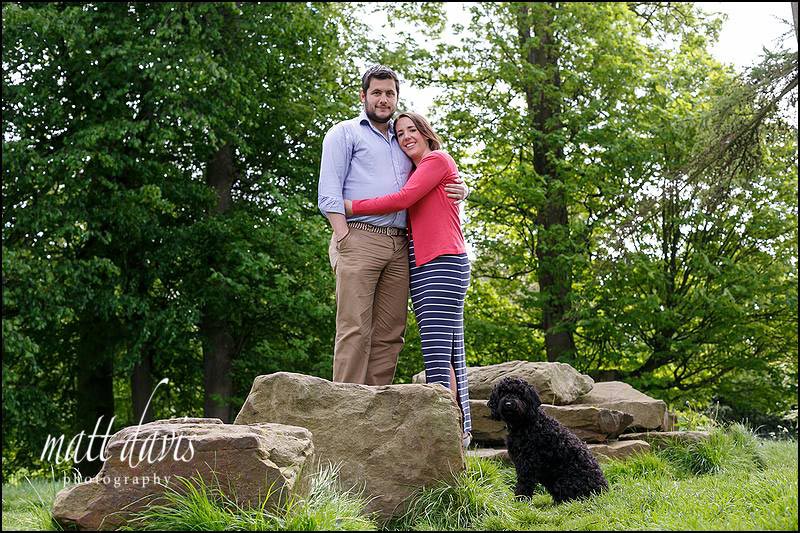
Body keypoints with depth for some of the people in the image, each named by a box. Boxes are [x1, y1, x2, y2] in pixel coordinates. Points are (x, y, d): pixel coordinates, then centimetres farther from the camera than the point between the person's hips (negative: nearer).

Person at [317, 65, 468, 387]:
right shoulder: (344, 133, 12)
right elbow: (329, 193, 0)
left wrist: (459, 191, 11)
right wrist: (343, 236, -13)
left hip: (398, 247, 6)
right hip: (359, 239, -6)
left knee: (389, 333, -1)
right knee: (355, 329, -13)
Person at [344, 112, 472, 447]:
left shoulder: (438, 160, 0)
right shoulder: (413, 173, 25)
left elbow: (403, 199, -13)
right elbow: (407, 223, 15)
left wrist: (352, 207, -8)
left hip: (443, 263, -9)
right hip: (420, 266, 9)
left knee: (437, 349, -15)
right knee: (449, 350, 6)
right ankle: (460, 428, 7)